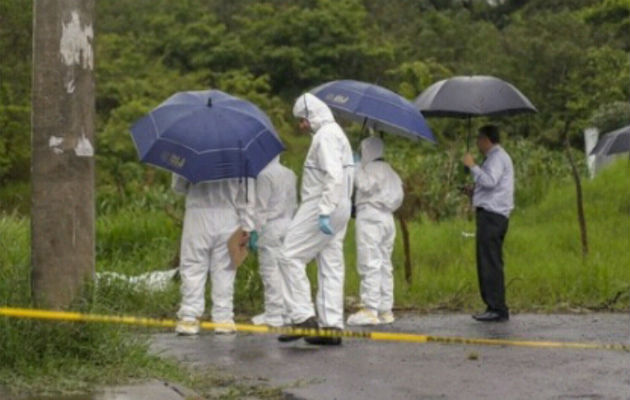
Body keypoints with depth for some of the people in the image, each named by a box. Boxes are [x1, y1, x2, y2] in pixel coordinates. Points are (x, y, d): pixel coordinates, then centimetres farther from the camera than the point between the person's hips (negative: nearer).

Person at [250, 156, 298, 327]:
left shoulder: (264, 175, -11)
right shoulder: (290, 174, 13)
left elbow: (261, 207, -13)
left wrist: (255, 231, -10)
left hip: (271, 226, -8)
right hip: (288, 225, 8)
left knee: (271, 270, -5)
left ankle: (274, 313, -5)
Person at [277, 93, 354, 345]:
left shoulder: (325, 136, -13)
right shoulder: (337, 133, 20)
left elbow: (334, 177, -23)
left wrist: (324, 213, -27)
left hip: (320, 206, -10)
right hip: (339, 209, 10)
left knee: (291, 256, -7)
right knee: (331, 265, 8)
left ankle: (303, 317, -11)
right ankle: (332, 325, 8)